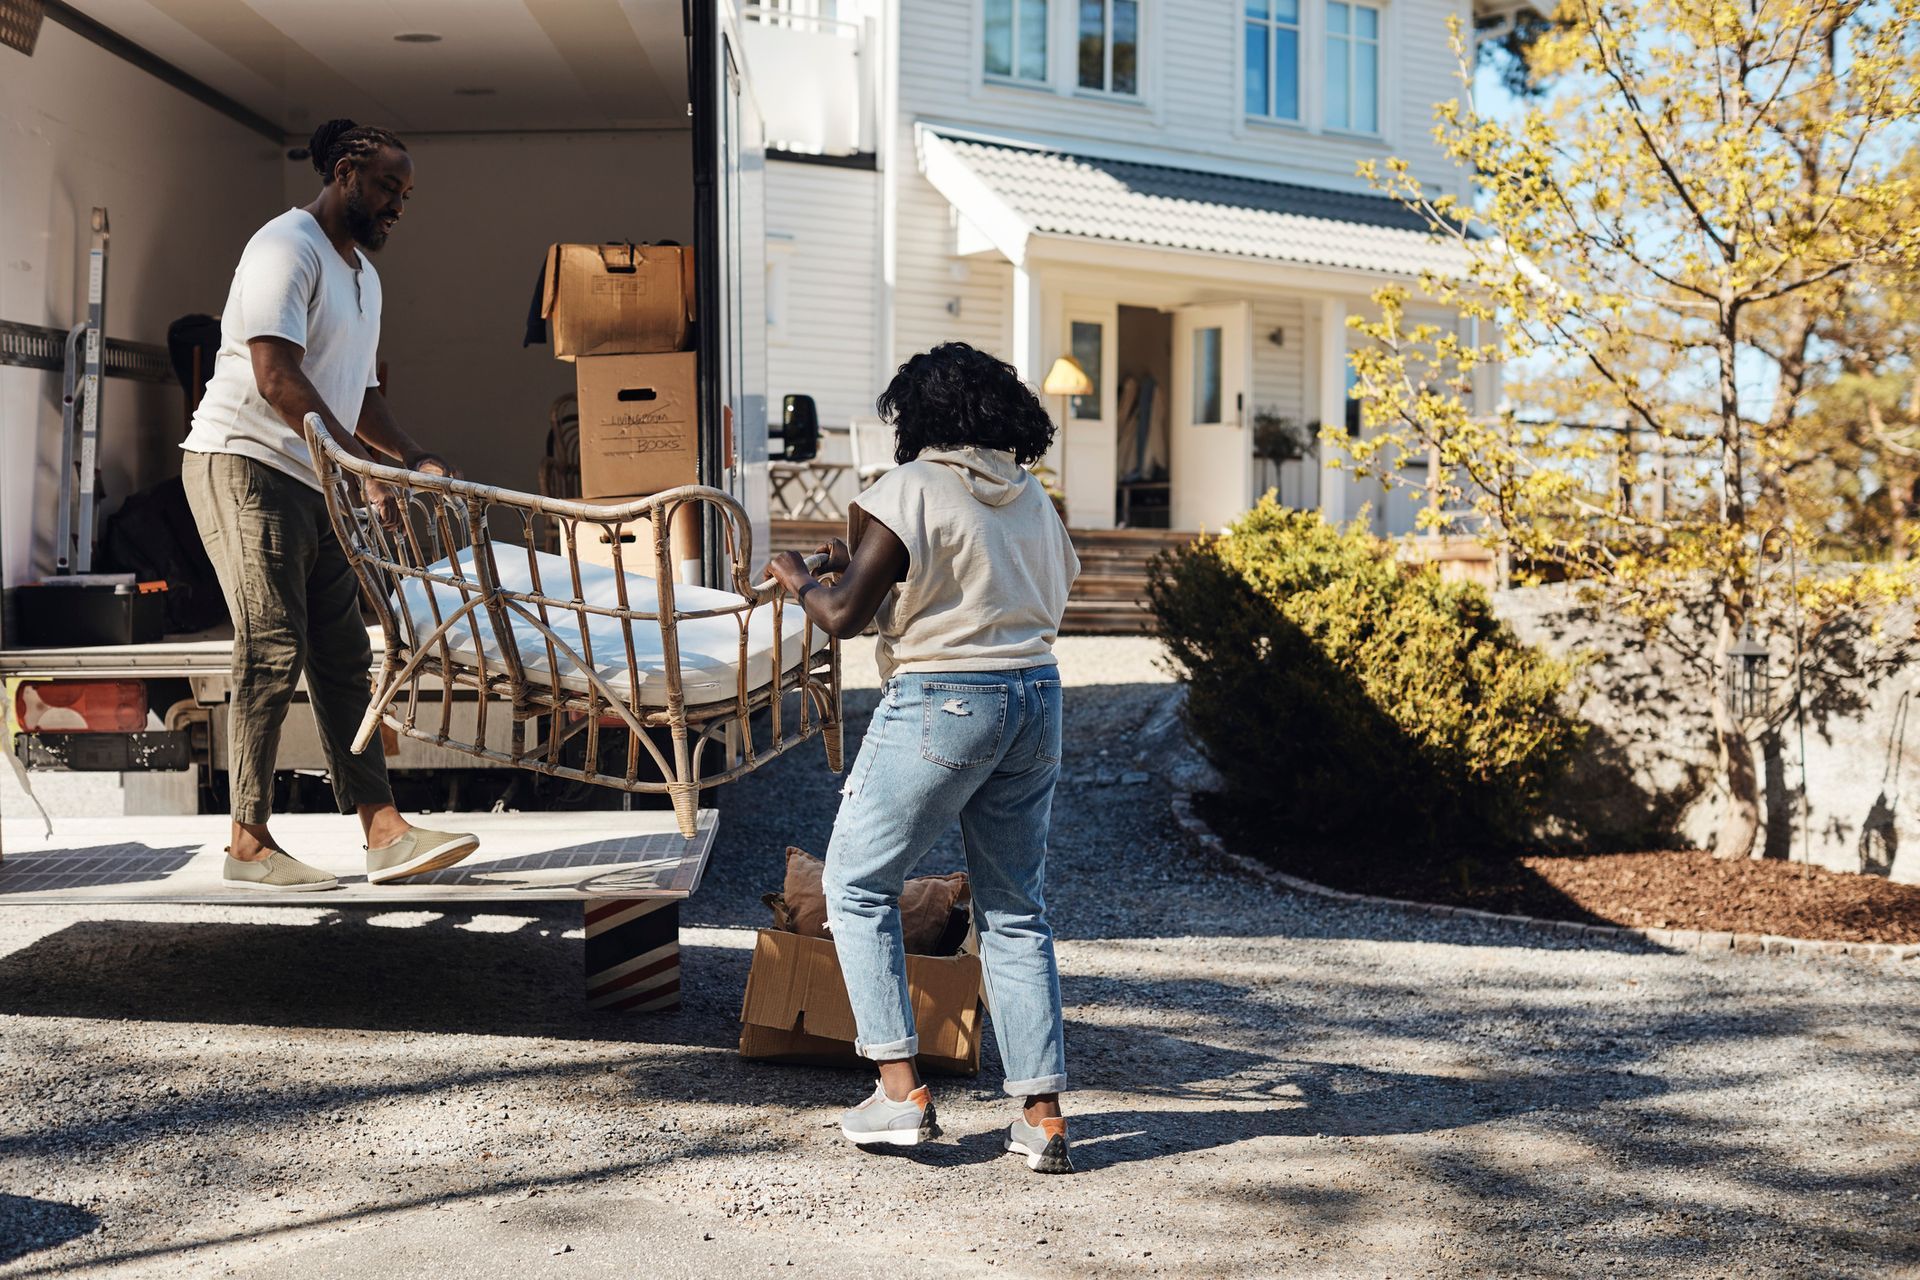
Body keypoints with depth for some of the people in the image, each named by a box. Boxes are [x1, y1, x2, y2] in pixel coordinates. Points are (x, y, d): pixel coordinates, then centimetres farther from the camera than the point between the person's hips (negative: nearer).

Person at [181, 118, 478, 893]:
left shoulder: (363, 274, 20)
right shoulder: (287, 248, -10)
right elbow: (276, 378, -22)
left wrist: (414, 458, 10)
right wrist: (362, 466, -26)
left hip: (315, 483, 9)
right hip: (245, 463, -9)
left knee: (342, 656, 3)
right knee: (272, 652, -11)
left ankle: (383, 832, 2)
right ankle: (249, 843, -4)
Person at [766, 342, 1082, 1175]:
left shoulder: (910, 491, -9)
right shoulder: (1032, 497, 11)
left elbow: (844, 615, -14)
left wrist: (798, 579, 9)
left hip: (941, 702, -7)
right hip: (1035, 699, 7)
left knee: (858, 887, 9)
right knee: (1016, 909, 12)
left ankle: (901, 1090, 3)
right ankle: (1043, 1115, 9)